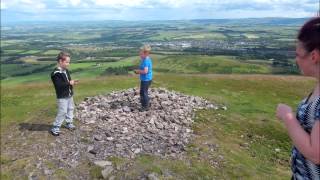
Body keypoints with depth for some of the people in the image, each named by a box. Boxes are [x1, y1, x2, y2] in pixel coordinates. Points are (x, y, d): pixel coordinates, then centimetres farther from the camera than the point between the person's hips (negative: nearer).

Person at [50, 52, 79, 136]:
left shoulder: (66, 70, 7)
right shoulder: (56, 73, -19)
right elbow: (58, 85, -26)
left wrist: (72, 82, -4)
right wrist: (69, 83, -25)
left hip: (69, 95, 9)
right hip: (62, 97, -9)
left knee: (70, 109, 18)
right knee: (62, 112, -6)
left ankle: (69, 123, 35)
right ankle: (55, 128, 7)